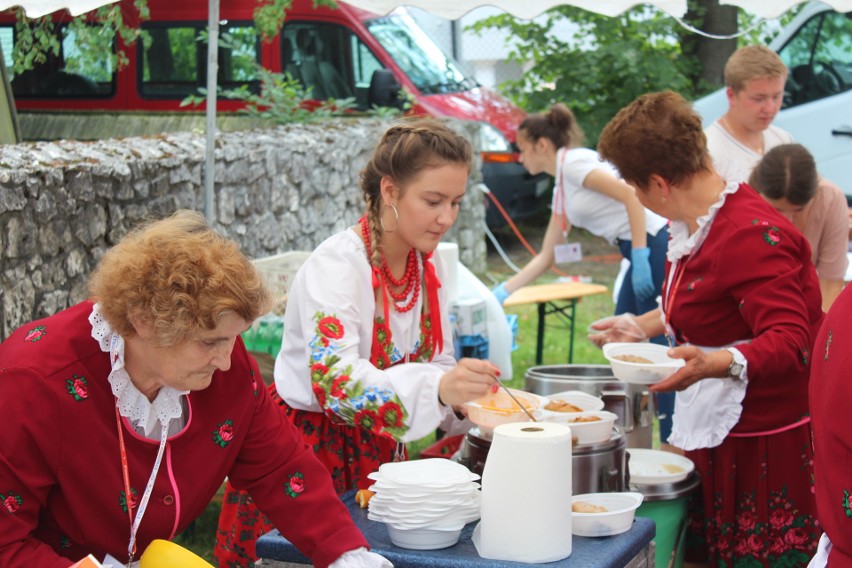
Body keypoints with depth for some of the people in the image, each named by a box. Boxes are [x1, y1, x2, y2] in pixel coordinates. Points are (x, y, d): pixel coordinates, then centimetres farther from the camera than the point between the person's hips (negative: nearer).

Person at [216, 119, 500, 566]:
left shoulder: (429, 268, 1)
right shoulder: (335, 265, -21)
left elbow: (437, 368, 8)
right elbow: (335, 380, -36)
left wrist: (466, 399, -15)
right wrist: (436, 389, -51)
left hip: (376, 453, 6)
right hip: (307, 449, -6)